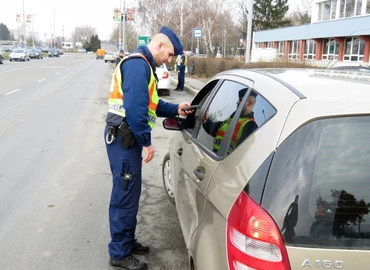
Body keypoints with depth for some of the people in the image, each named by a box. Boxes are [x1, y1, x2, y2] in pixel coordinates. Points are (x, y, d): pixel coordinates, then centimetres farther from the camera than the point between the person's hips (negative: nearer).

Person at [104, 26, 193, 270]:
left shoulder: (142, 65, 18)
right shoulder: (138, 65, -17)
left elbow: (150, 104, 19)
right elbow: (135, 108, -25)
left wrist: (175, 109, 9)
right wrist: (147, 142, -19)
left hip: (126, 138, 11)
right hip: (124, 138, -11)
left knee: (128, 193, 18)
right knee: (126, 195, -3)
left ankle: (127, 241, 32)